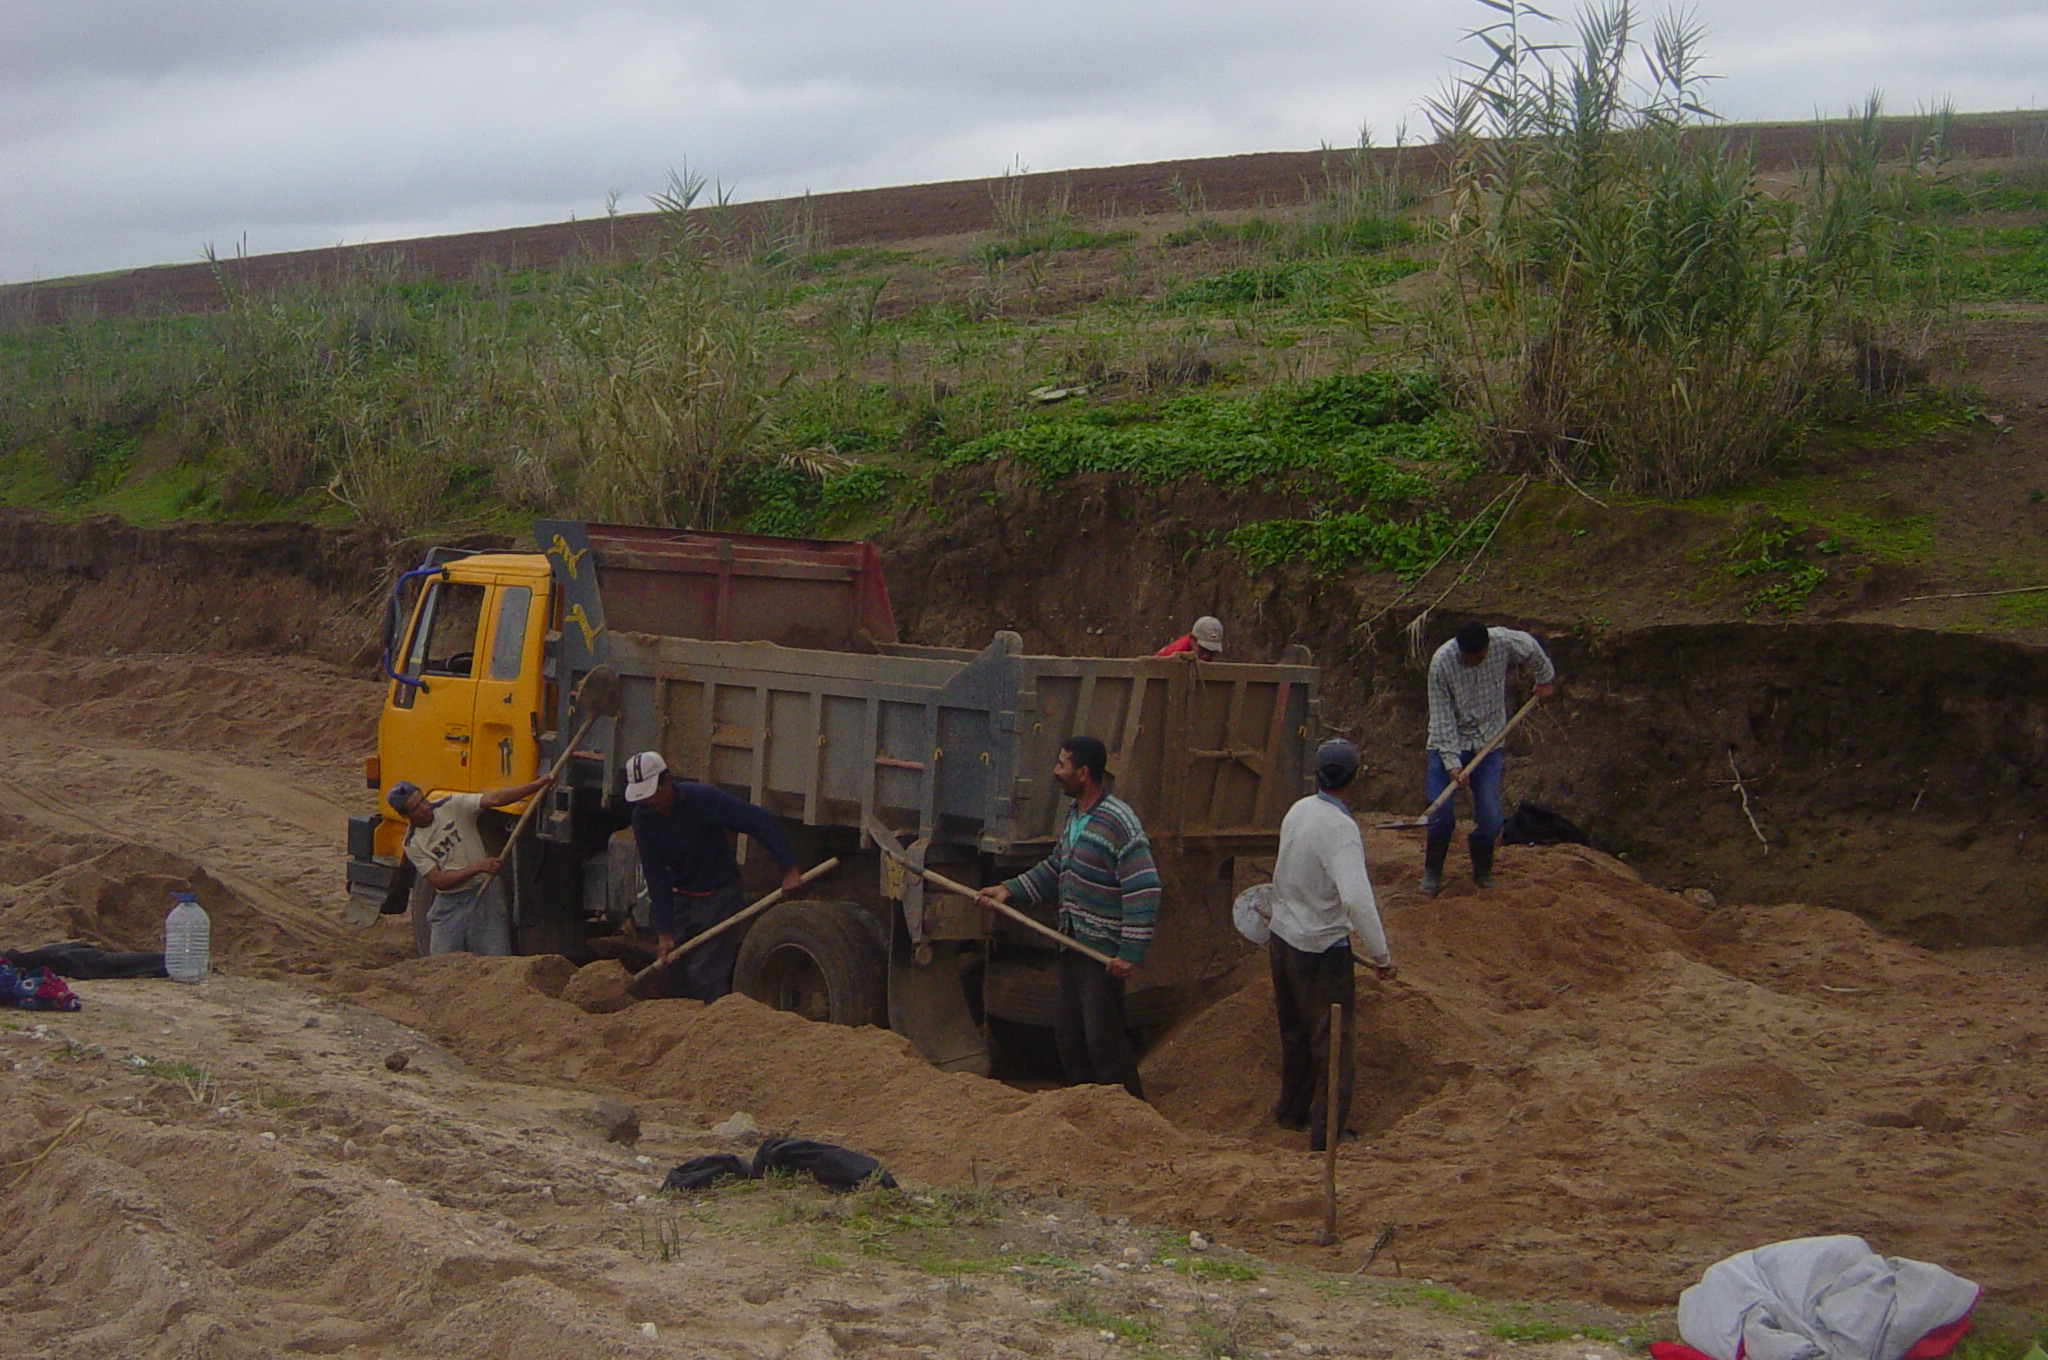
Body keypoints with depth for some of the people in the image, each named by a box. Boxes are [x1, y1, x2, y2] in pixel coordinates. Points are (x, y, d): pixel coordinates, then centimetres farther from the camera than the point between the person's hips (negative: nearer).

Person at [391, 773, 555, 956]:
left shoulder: (452, 806, -4)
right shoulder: (412, 844, -2)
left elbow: (493, 799, -16)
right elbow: (438, 880, -11)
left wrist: (537, 785, -30)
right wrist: (478, 867, -22)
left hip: (484, 895, -1)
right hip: (448, 905, 1)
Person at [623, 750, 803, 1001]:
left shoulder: (703, 799, -22)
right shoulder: (643, 816, -8)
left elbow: (764, 822, -19)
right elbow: (656, 878, -7)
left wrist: (789, 870, -23)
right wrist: (664, 931, -12)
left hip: (719, 895, -5)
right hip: (681, 895, 5)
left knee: (705, 975, -13)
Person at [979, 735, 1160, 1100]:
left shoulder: (1118, 821, -19)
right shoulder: (1073, 816, 10)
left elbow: (1144, 890, -23)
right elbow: (1054, 869, 23)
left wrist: (1131, 953, -25)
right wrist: (1010, 889, 12)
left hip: (1104, 950, -9)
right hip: (1073, 943, 9)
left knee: (1103, 1037, -7)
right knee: (1067, 1032, 15)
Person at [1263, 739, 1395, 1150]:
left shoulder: (1299, 809, -1)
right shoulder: (1340, 828, -25)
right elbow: (1357, 899, -34)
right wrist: (1381, 956, -26)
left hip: (1281, 937, 8)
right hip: (1321, 949, -8)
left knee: (1295, 1032, 24)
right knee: (1334, 1042, 5)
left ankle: (1292, 1111, 39)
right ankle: (1327, 1133, 9)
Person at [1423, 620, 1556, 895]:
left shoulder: (1505, 642, -15)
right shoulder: (1441, 662, -20)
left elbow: (1533, 650, 10)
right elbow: (1442, 717, -18)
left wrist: (1544, 679, 25)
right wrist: (1452, 764, -22)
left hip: (1488, 743, 2)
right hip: (1448, 744, -2)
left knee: (1490, 818, -7)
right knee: (1440, 814, -9)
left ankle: (1482, 874, 17)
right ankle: (1432, 873, 13)